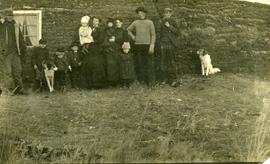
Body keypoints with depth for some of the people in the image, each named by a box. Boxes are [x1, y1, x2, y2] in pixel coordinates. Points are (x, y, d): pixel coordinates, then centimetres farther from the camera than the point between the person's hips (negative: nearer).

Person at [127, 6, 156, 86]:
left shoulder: (150, 22, 3)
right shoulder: (135, 22, 11)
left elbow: (153, 35, -1)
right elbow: (128, 29, 27)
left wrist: (152, 46, -11)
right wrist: (132, 37, 12)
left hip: (147, 45, -3)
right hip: (137, 45, 3)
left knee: (148, 63, -4)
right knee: (139, 63, 3)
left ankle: (149, 81, -1)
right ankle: (140, 80, 10)